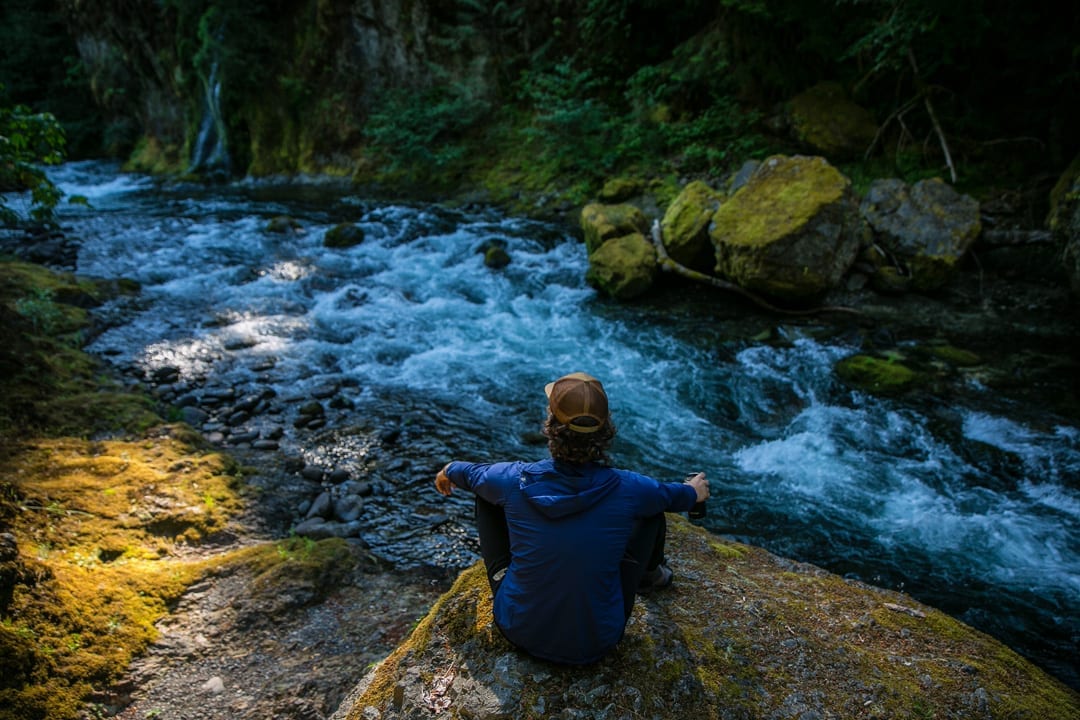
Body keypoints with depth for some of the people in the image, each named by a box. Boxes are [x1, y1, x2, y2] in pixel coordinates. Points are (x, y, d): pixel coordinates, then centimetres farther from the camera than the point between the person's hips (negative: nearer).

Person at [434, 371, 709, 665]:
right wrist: (694, 491, 30)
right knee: (654, 505, 11)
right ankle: (651, 574, 44)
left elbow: (471, 473, 6)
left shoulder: (515, 480, -19)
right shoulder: (627, 488, -20)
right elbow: (672, 495, 5)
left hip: (519, 632, 1)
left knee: (488, 496, 14)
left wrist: (447, 472, 31)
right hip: (597, 643, 0)